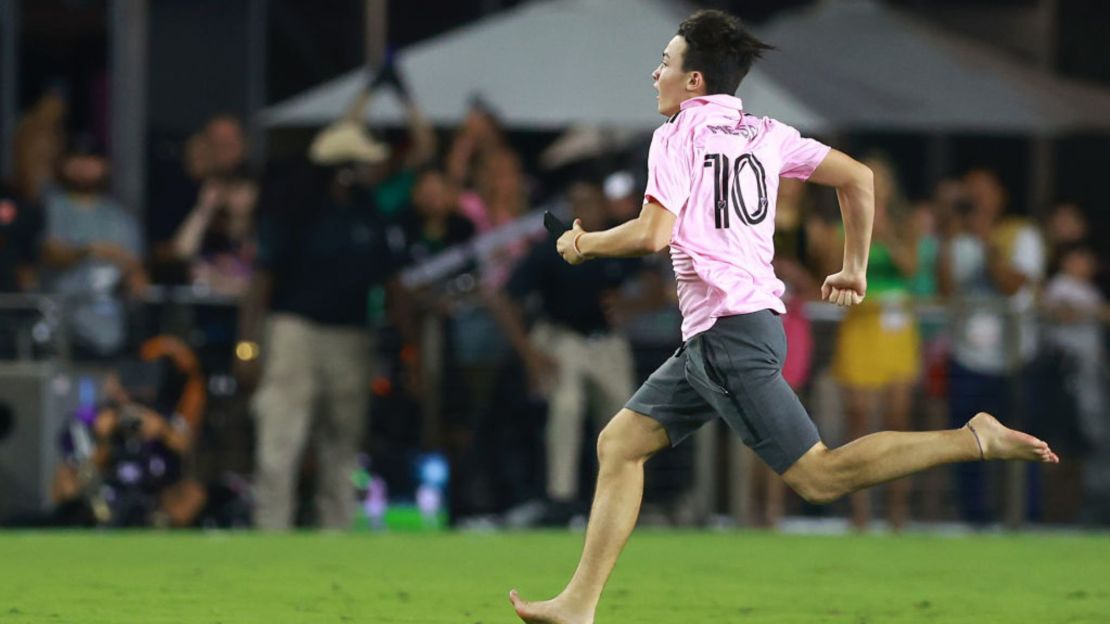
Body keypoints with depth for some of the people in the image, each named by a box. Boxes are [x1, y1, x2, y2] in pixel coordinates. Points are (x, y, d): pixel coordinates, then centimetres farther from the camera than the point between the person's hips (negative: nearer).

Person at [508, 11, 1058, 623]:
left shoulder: (678, 135, -7)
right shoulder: (766, 134, 15)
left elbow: (653, 233, -17)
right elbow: (857, 178, 12)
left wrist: (583, 244, 1)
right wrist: (855, 271, 21)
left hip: (730, 335, -9)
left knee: (818, 476, -10)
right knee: (619, 443, 11)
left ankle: (974, 440, -14)